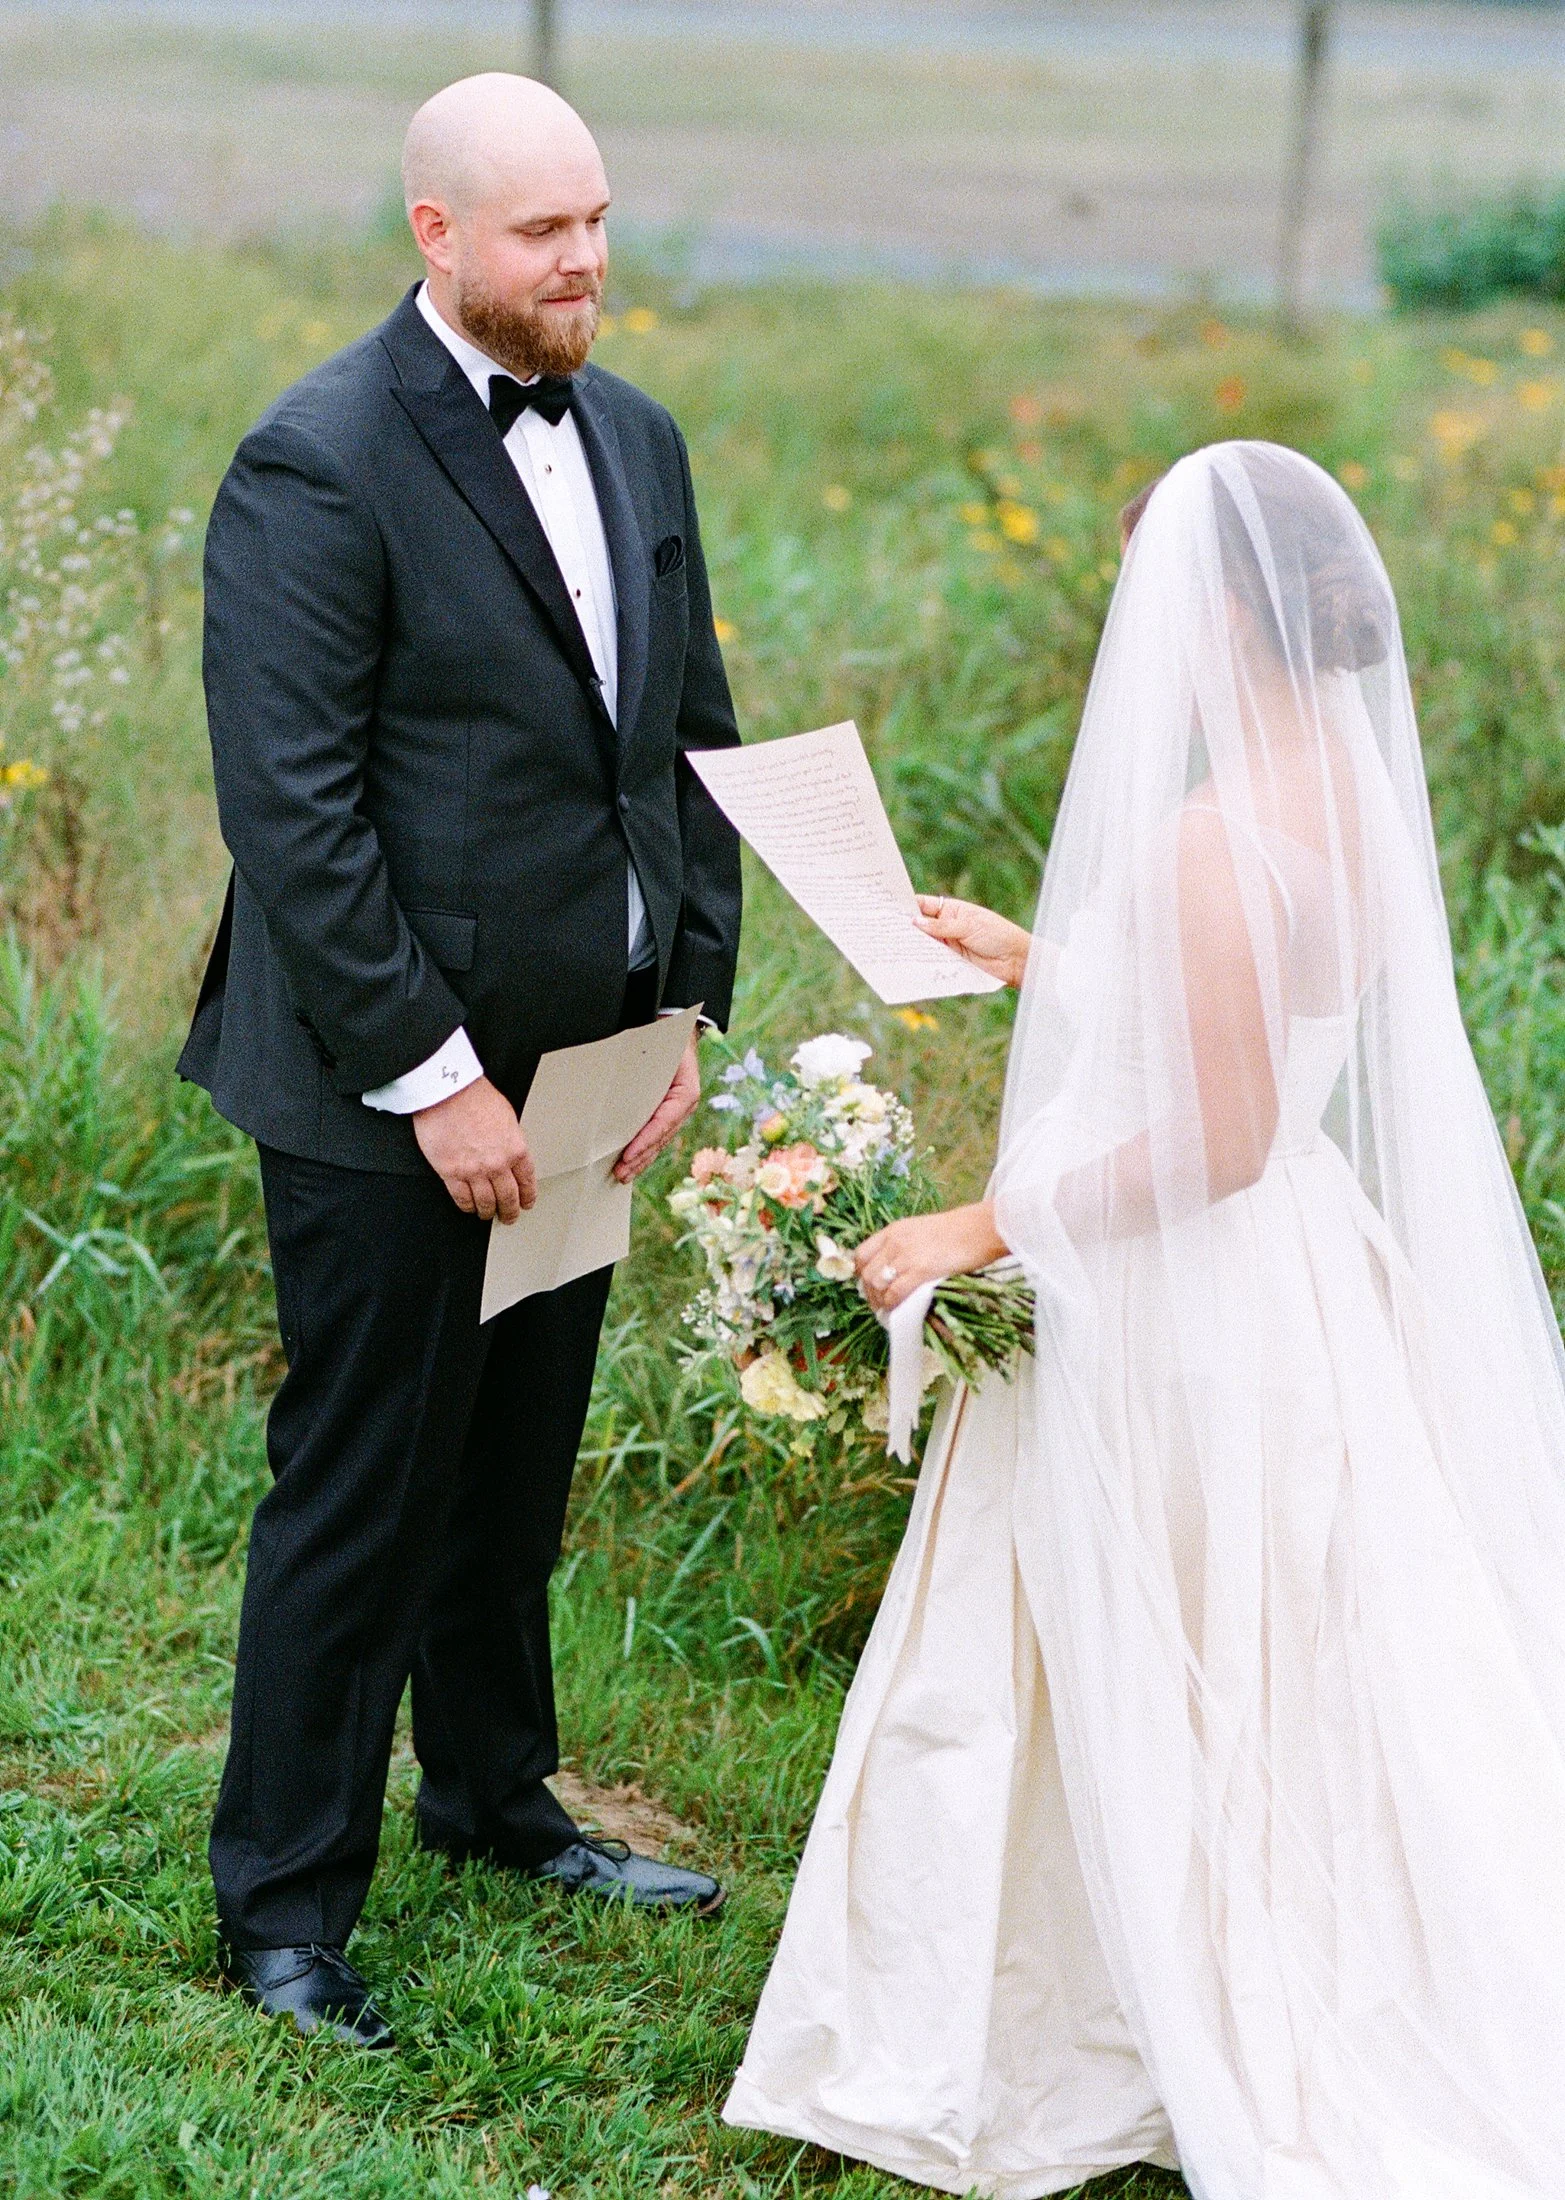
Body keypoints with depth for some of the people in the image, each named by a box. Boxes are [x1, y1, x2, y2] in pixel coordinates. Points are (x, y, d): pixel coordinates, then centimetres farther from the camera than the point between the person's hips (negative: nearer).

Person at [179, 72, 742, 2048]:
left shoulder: (634, 441, 8)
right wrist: (431, 1077, -20)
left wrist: (686, 1008, 5)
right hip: (389, 1093, -7)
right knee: (361, 1495, 2)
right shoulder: (317, 468, -16)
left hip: (583, 1071, 7)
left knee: (520, 1465, 21)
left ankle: (494, 1794, 40)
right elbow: (293, 811, -20)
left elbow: (691, 743, 13)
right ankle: (283, 1903, 16)